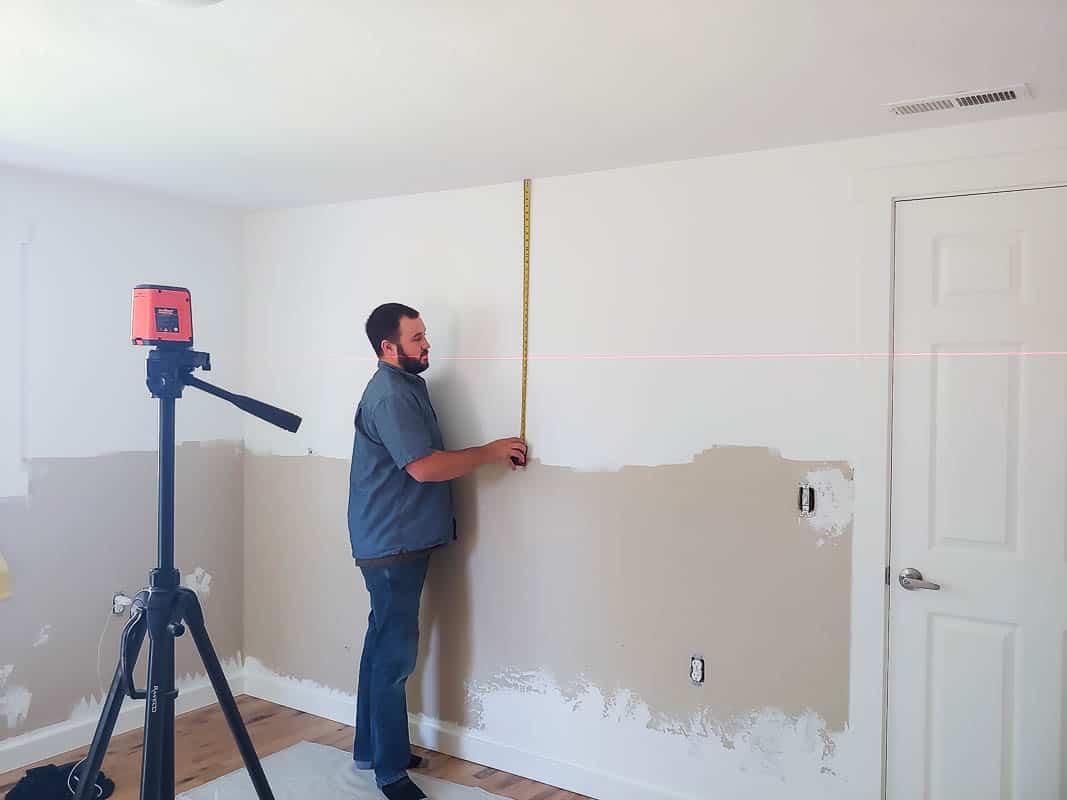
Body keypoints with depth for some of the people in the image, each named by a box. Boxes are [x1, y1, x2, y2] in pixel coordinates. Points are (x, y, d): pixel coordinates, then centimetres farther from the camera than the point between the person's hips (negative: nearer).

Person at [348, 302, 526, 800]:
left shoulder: (407, 386, 14)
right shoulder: (390, 396, -18)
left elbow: (428, 460, 20)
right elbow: (424, 466, -25)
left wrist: (489, 457, 10)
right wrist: (491, 452, -15)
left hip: (400, 542, 10)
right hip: (392, 545, -10)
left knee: (383, 646, 17)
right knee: (395, 654, -3)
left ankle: (372, 750, 30)